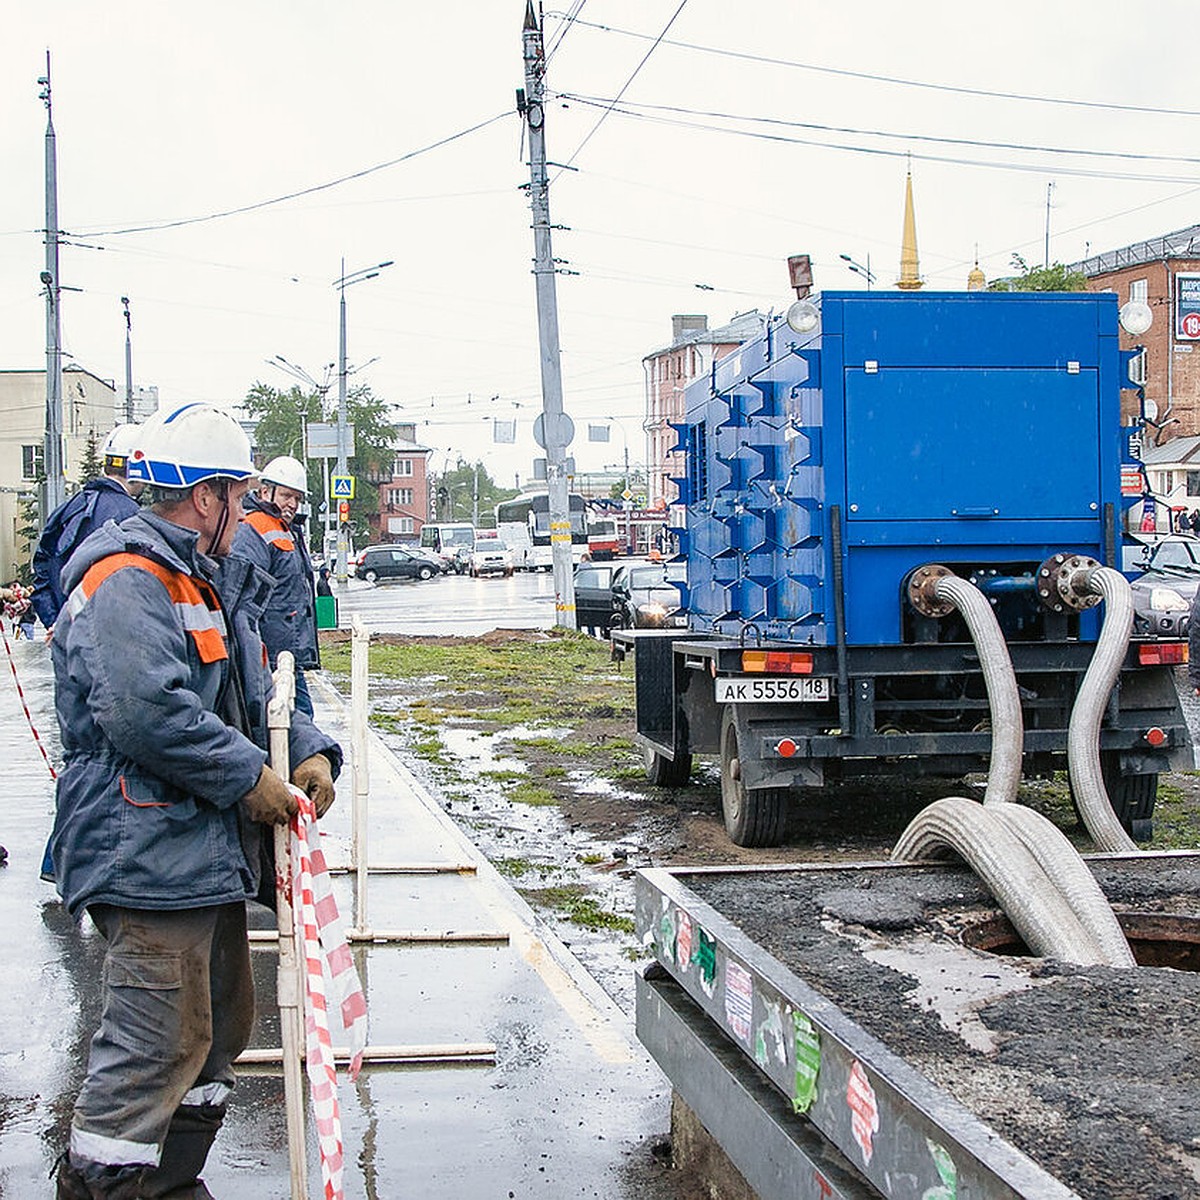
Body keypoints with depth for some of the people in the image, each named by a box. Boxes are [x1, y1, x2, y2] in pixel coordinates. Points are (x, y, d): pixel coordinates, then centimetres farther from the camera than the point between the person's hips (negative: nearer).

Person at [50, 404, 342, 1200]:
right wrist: (249, 777, -18)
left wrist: (308, 749, 5)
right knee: (161, 1038, -12)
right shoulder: (128, 579, -15)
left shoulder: (209, 583, 20)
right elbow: (147, 710, -27)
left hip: (209, 856, 11)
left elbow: (248, 696, 25)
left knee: (222, 1022, 17)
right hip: (148, 857, -11)